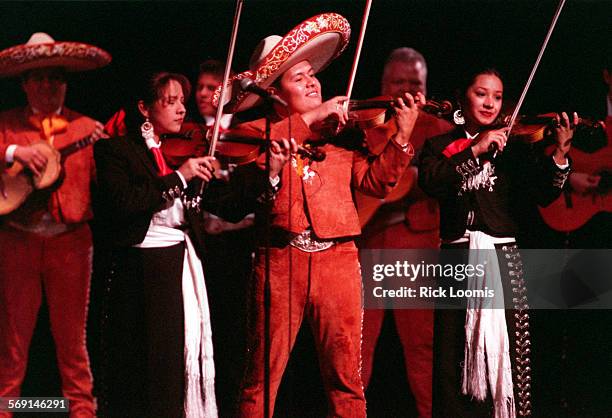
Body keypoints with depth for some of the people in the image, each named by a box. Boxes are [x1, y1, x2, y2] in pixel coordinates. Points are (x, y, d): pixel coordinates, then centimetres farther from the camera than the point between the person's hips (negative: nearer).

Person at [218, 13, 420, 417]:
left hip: (338, 259, 2)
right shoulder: (258, 129, 8)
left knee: (346, 376, 5)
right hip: (280, 261, -2)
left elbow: (376, 181, 5)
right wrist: (309, 118, -16)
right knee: (263, 376, 2)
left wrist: (401, 138, -8)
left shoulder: (340, 132, 15)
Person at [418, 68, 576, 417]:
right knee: (455, 358, 2)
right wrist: (475, 150, -18)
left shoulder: (512, 148, 9)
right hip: (457, 260, 0)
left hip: (502, 259, 0)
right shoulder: (440, 147, 10)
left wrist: (560, 153, -22)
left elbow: (543, 194, -6)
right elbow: (430, 182, -11)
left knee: (506, 350, -6)